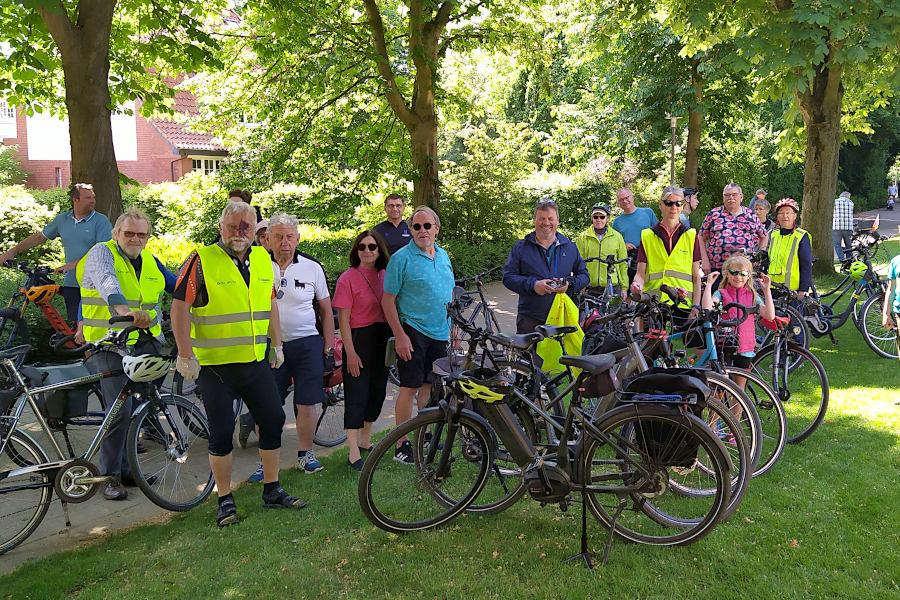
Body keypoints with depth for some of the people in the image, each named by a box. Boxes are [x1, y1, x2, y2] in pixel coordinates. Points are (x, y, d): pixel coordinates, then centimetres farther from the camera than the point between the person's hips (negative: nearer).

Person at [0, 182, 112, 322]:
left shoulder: (101, 221, -5)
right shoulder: (62, 219, 11)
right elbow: (39, 237, 22)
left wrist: (75, 263, -19)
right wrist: (12, 251, 18)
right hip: (71, 283, 5)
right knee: (75, 322, 6)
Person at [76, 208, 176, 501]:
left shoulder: (150, 262, 14)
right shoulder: (102, 253, -6)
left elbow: (178, 288, 26)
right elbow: (107, 283, -28)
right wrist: (124, 310, -46)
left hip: (146, 343, 6)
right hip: (110, 345, -6)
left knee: (139, 407, 8)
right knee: (119, 410, -11)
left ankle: (125, 468, 22)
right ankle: (110, 476, 2)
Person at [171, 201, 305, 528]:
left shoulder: (263, 260, 7)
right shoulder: (202, 260, -10)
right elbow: (180, 308, -12)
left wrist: (277, 345, 16)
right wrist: (186, 355, -15)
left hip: (257, 362, 6)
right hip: (215, 366, -5)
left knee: (273, 420, 9)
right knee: (222, 432, 2)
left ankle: (272, 490, 24)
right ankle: (225, 500, 17)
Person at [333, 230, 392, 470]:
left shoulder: (385, 276, 6)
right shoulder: (348, 278, -10)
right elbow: (343, 319, -11)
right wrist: (350, 353, -15)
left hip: (382, 339, 6)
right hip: (359, 339, -6)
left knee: (377, 390, 14)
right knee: (357, 394, -3)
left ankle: (365, 441, 32)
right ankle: (354, 452, 4)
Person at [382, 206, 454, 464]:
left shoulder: (443, 255, 10)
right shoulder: (402, 258, -10)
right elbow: (388, 300, -12)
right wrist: (400, 336, -17)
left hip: (440, 333, 6)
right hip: (413, 331, -6)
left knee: (429, 385, 14)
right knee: (410, 387, -2)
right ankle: (402, 445, 7)